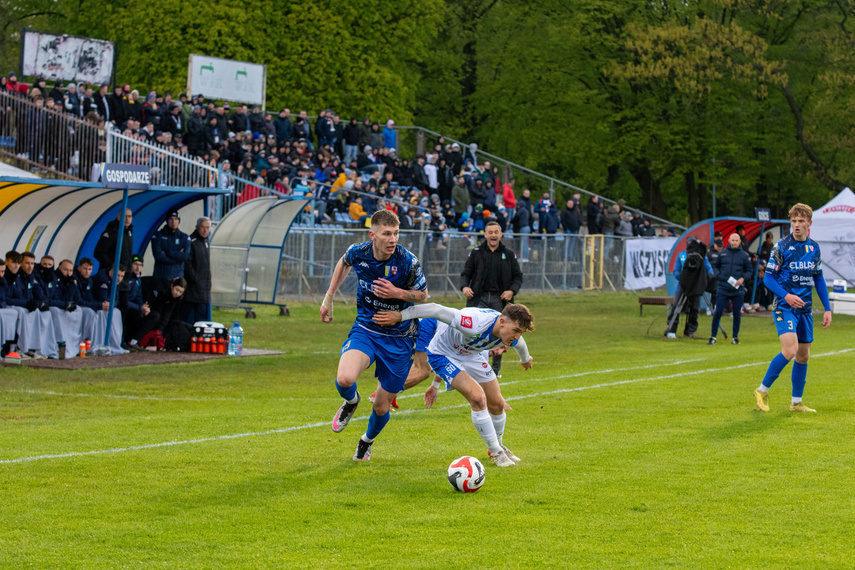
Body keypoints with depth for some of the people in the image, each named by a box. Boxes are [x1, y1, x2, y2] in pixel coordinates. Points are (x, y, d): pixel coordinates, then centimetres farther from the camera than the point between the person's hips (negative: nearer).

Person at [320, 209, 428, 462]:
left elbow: (423, 295, -3)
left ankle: (367, 441, 42)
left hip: (399, 338, -1)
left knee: (382, 406, 6)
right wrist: (329, 297, 17)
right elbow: (344, 264, 15)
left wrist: (398, 293, -22)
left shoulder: (407, 261, -19)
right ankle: (351, 402, 11)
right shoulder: (358, 252, -12)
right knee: (344, 379, -28)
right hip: (365, 329, 1)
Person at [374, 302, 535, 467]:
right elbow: (436, 310, -42)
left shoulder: (511, 334, -19)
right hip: (443, 353, -7)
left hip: (470, 354, 7)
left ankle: (498, 446, 36)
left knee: (497, 404, 8)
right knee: (478, 398, -23)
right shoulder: (476, 325, -43)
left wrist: (526, 359, 31)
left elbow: (520, 344, 8)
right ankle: (496, 453, -7)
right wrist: (400, 316, -41)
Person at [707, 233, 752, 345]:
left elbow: (749, 271, 9)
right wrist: (718, 275, 0)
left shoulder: (744, 255, 5)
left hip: (738, 290, 0)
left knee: (737, 314, 3)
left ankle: (735, 337, 15)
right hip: (723, 289, 0)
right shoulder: (722, 254, 8)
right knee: (718, 312, -5)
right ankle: (713, 336, 3)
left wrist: (742, 278, -10)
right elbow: (715, 266, 19)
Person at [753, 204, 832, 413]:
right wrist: (786, 296, -20)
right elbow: (768, 278, -6)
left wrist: (827, 308, 13)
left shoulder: (814, 248, 8)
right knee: (790, 351, -21)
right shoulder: (782, 246, -7)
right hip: (784, 307, -6)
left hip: (805, 309, 6)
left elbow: (819, 279, 17)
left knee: (803, 356, 8)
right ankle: (762, 390, -6)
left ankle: (796, 403, 19)